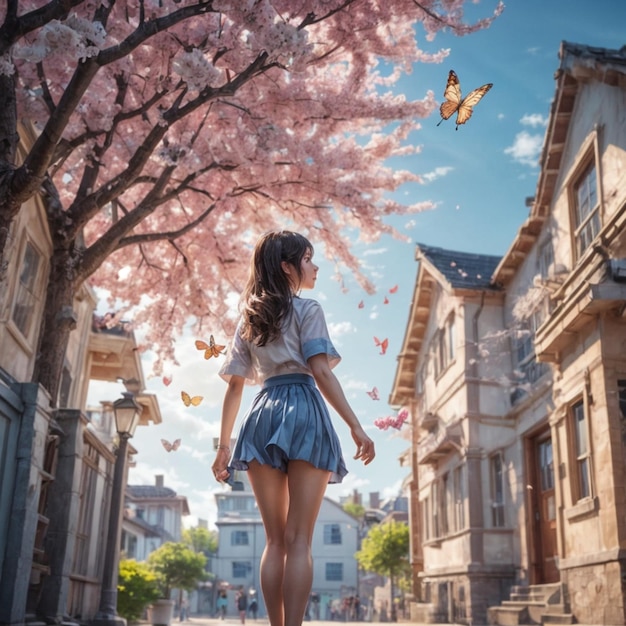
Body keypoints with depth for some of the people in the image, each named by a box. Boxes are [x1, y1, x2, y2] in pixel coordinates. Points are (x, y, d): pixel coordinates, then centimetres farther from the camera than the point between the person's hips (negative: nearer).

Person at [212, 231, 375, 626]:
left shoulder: (249, 320, 20)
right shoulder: (307, 309, 4)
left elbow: (234, 386, 16)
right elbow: (321, 372, -8)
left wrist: (224, 445, 18)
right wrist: (356, 426, -10)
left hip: (263, 417, 5)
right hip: (304, 412, -5)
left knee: (275, 539, 8)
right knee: (299, 540, -5)